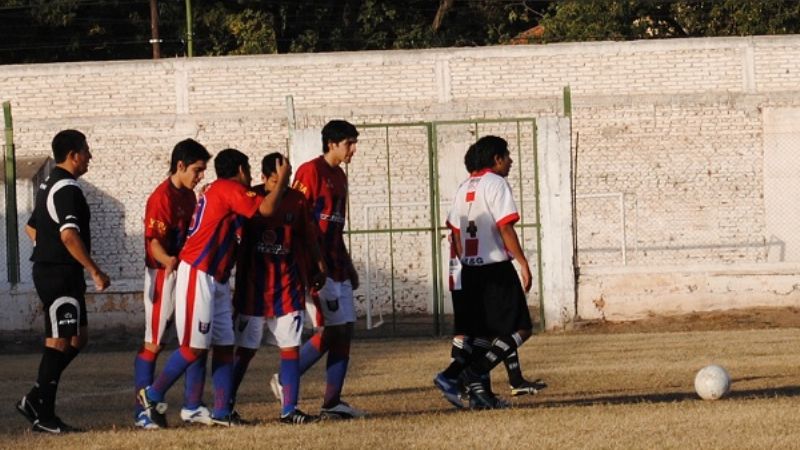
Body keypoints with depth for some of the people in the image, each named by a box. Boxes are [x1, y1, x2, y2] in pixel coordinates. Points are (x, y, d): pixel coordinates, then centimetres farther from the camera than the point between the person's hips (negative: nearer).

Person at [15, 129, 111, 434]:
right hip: (60, 275, -10)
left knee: (76, 339, 14)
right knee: (59, 343, -6)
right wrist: (95, 272, -24)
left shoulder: (49, 186, 16)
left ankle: (35, 400, 12)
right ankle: (44, 416, -4)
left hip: (48, 270, 10)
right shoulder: (67, 189, -17)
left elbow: (32, 228, 26)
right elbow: (69, 236, -26)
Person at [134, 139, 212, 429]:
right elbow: (154, 242, -21)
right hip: (163, 275, -8)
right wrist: (169, 261, -35)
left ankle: (192, 406, 16)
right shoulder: (161, 198, -15)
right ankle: (142, 411, 0)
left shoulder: (189, 196, 12)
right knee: (153, 344, -4)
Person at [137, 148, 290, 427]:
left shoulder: (216, 191, 18)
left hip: (217, 279, 10)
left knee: (224, 346, 6)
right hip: (197, 276, -10)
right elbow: (266, 210, -18)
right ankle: (153, 395, 2)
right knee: (195, 347, -9)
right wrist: (282, 179, -5)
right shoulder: (229, 190, -10)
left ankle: (222, 412, 6)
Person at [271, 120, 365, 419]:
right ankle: (285, 380, 3)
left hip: (336, 268, 9)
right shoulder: (311, 172, -10)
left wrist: (348, 266, 24)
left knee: (344, 331, 3)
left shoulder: (339, 177, 17)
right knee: (330, 330, -11)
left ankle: (332, 403, 5)